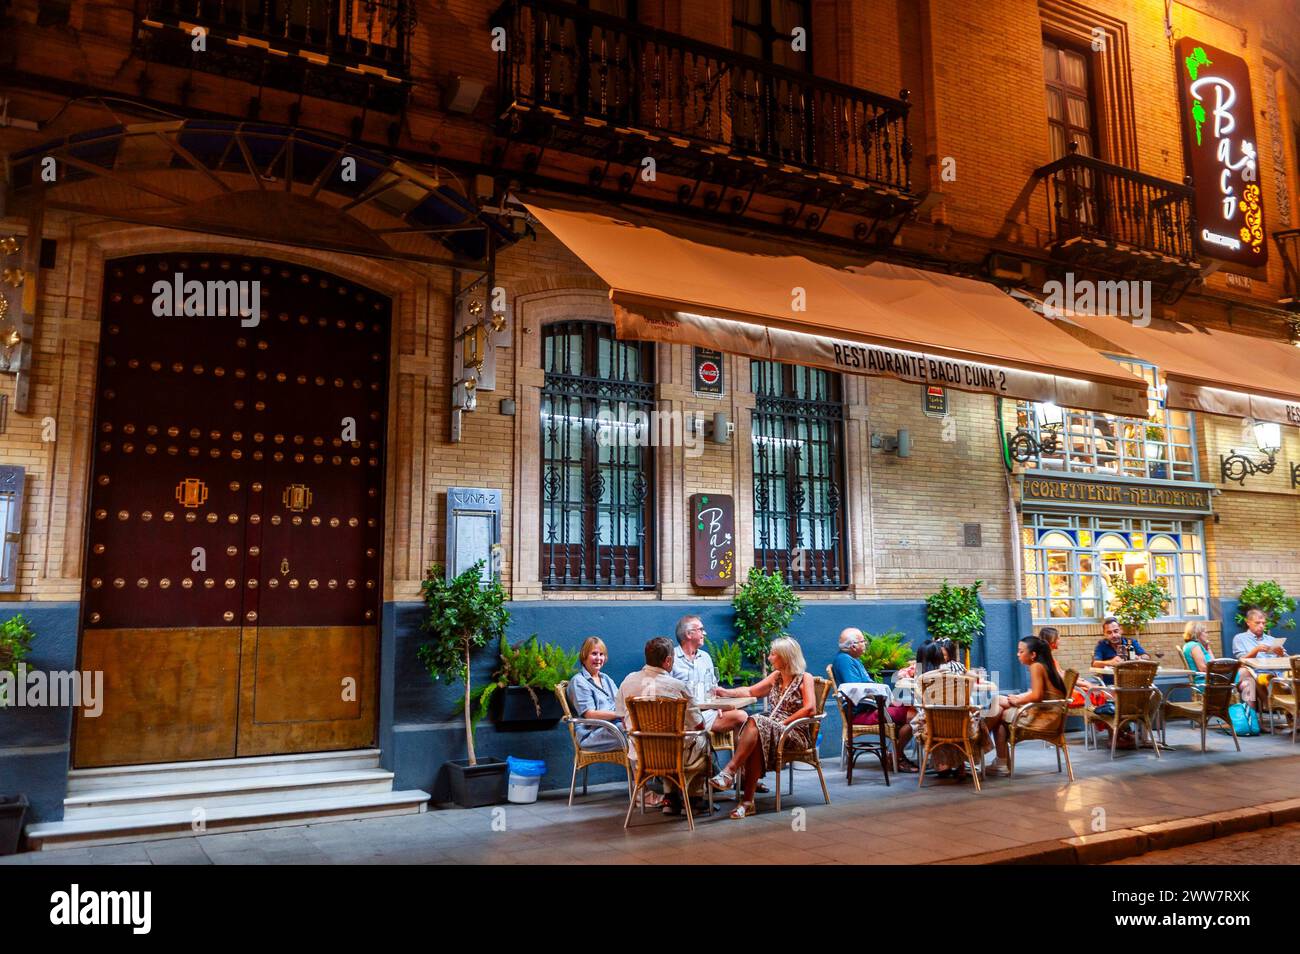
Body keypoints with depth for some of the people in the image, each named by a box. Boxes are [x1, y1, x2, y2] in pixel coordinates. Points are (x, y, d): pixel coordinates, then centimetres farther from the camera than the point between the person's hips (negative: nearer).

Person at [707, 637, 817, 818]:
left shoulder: (804, 678, -1)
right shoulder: (776, 676, 19)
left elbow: (810, 709, -15)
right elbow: (750, 691, 23)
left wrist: (783, 722, -15)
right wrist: (725, 692, 13)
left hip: (797, 734, -5)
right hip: (771, 732, 5)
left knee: (755, 722, -32)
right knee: (757, 740, -32)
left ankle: (729, 771, -36)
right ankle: (747, 801, -36)